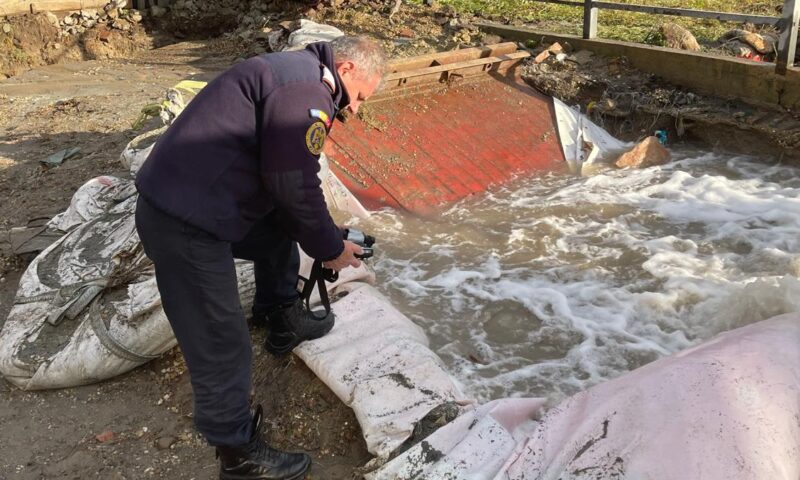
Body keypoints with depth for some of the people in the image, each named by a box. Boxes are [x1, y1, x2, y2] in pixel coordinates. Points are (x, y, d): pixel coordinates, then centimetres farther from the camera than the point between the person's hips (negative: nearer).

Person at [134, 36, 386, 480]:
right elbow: (296, 188, -16)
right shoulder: (305, 90, -15)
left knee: (282, 230, 27)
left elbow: (282, 179, 22)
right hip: (185, 224, -11)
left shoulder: (294, 74, 18)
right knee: (221, 347, -1)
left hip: (182, 201, 11)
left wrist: (322, 238, 22)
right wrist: (331, 248, -1)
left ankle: (283, 322, 43)